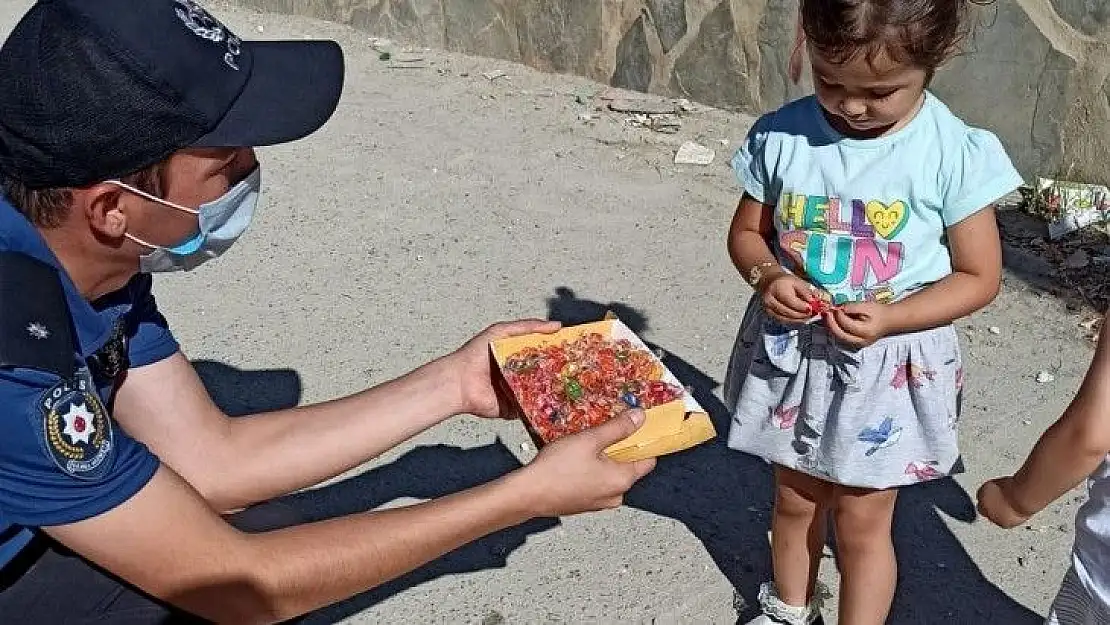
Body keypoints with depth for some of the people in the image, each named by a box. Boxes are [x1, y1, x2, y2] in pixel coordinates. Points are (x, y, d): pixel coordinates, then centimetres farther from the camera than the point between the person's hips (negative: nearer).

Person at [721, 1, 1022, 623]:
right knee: (795, 498, 22)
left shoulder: (956, 154, -17)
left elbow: (979, 277, -9)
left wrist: (890, 318, -24)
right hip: (792, 352, 3)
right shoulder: (781, 135, -10)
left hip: (892, 366, -3)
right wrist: (768, 276, -19)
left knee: (862, 518, 9)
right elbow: (747, 232, 3)